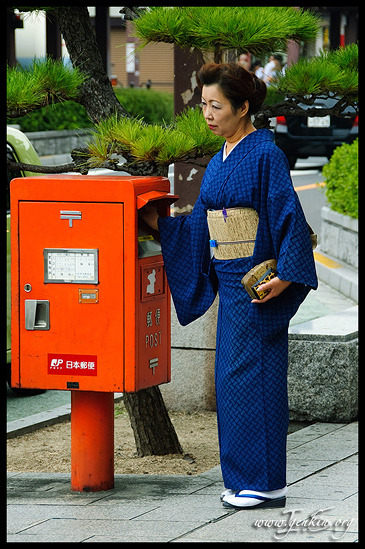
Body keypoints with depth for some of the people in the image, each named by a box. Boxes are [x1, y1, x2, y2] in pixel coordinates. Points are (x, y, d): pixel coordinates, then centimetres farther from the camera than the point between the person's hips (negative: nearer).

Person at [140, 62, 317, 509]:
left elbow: (289, 218, -18)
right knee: (232, 376, 10)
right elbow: (201, 223, 18)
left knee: (252, 376, -7)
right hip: (231, 280, 9)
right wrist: (158, 223, 11)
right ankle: (245, 480, 16)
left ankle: (265, 482, -1)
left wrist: (284, 276, -24)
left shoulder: (265, 154, -13)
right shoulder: (220, 160, 14)